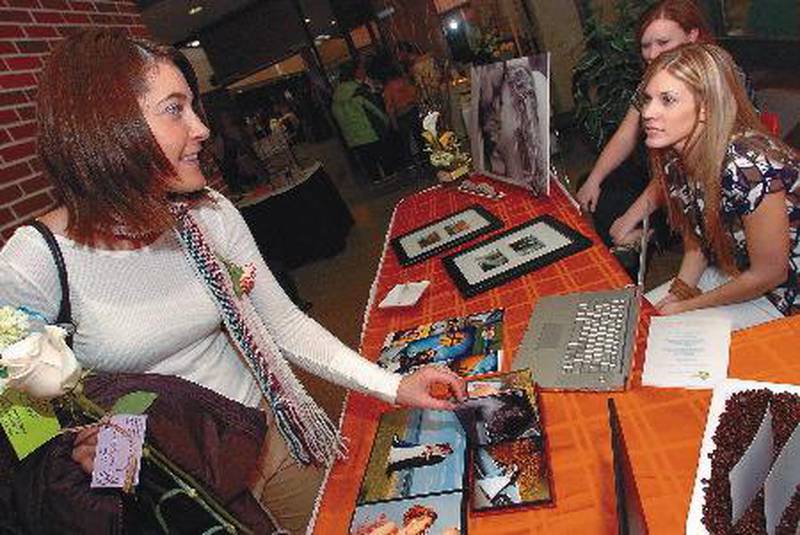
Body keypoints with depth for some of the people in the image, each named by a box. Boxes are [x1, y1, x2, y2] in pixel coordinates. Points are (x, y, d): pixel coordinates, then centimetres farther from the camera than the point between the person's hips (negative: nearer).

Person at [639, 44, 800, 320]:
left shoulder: (747, 166, -32)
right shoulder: (673, 158, -9)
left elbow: (769, 273, -21)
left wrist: (689, 307, -14)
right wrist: (678, 293, -8)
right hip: (730, 273, 7)